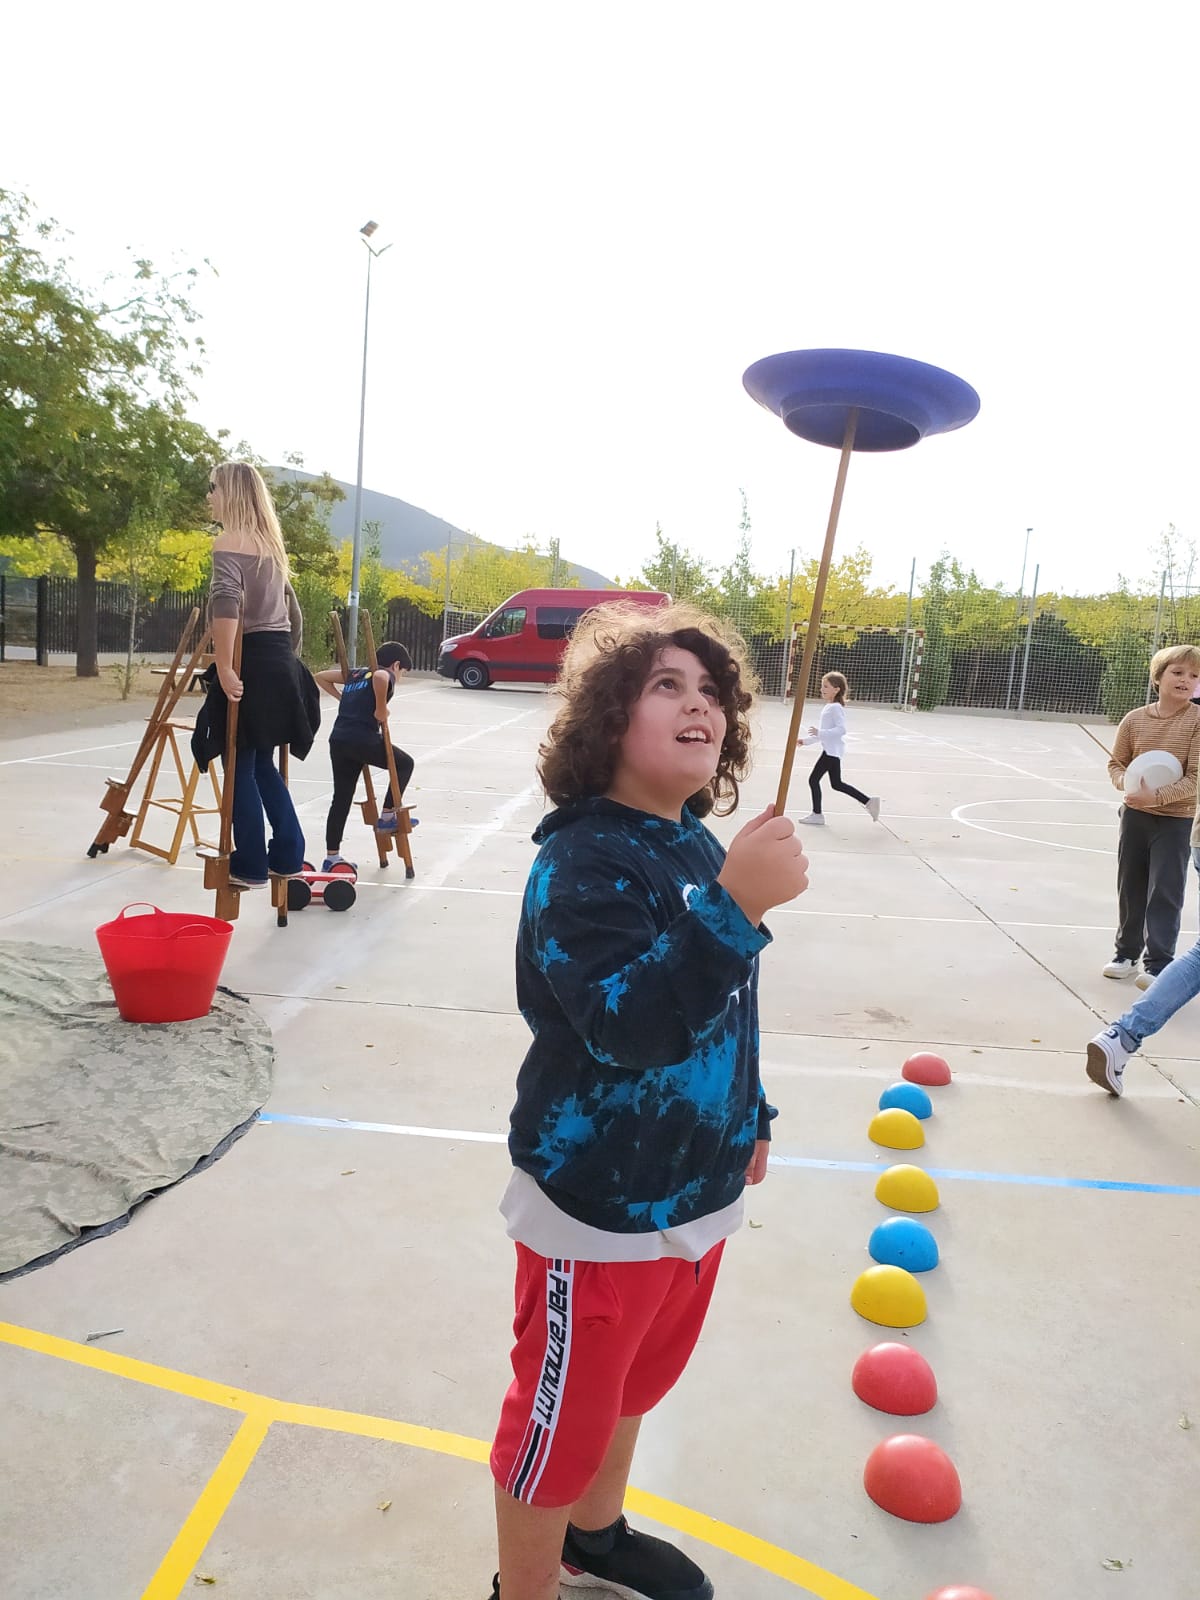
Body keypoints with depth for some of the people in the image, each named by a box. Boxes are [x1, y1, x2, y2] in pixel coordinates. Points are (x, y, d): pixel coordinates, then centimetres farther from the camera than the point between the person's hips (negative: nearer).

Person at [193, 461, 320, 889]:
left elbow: (226, 604, -24)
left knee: (240, 767, 1)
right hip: (279, 658, 8)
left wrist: (223, 668, -25)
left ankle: (250, 867, 6)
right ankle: (287, 855, 18)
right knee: (262, 761, 17)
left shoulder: (230, 540, -8)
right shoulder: (270, 541, 19)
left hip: (250, 661, -8)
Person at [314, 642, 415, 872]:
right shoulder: (386, 675, 3)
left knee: (341, 799, 11)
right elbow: (379, 677, -23)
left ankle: (331, 857, 13)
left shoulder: (355, 674, 25)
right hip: (363, 739, -7)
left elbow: (321, 677, 29)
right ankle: (387, 818, 16)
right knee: (404, 764, 17)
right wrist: (381, 709, -12)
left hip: (337, 739, 7)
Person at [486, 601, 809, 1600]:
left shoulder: (701, 851, 2)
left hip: (695, 1192, 8)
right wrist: (735, 904, -42)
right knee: (561, 1415, 13)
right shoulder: (582, 861, -23)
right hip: (600, 1209, -8)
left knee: (633, 1385, 29)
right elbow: (626, 1021, -36)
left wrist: (749, 1116, 21)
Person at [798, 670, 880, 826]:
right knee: (837, 784, 15)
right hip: (831, 750, 10)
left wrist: (820, 733, -28)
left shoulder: (835, 708, -16)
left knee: (813, 779, -5)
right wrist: (806, 740, 20)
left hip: (832, 751, -10)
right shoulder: (828, 707, 15)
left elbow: (841, 729, -25)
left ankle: (817, 815, 4)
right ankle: (869, 802, 19)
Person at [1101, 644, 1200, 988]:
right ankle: (1127, 953, 30)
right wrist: (1127, 783, -12)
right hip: (1135, 815, 4)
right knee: (1130, 887, 14)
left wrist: (1156, 796, -27)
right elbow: (1116, 763, 8)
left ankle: (1159, 965, 5)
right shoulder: (1135, 719, -3)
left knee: (1164, 893, -4)